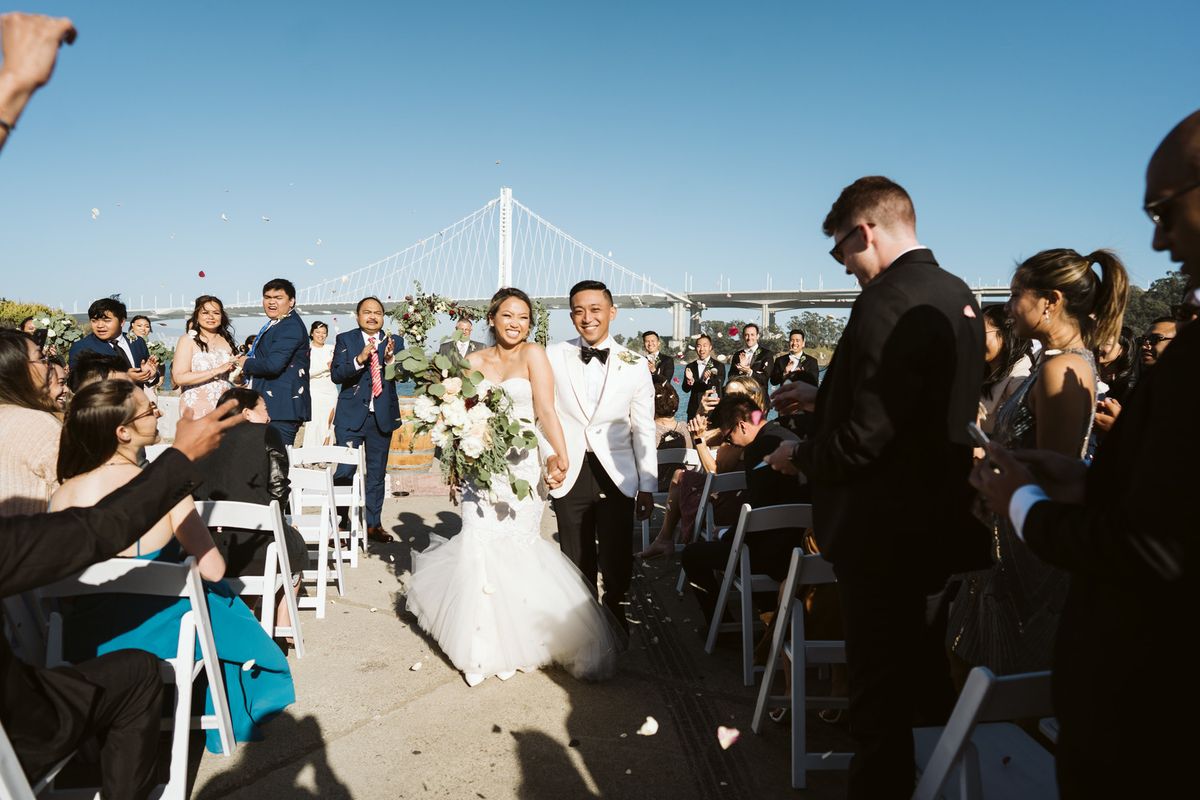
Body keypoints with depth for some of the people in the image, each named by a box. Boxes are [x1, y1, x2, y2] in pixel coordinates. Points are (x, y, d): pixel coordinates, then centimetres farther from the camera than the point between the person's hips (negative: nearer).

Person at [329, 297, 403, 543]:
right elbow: (336, 374, -11)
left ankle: (374, 524, 21)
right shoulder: (345, 340, 1)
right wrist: (360, 359, -26)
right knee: (344, 470, -5)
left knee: (377, 473, 11)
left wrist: (391, 359, -26)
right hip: (351, 416, -2)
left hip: (382, 417, 2)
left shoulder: (394, 342, 5)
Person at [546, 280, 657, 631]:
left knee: (617, 558, 7)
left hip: (617, 475, 0)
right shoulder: (553, 356, -3)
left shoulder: (634, 364, -1)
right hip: (570, 474, 0)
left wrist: (648, 486, 1)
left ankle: (614, 616, 31)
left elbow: (643, 429, 1)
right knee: (577, 559, 12)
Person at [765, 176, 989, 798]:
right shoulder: (956, 293, 8)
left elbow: (863, 439, -25)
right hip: (941, 523, 10)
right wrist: (821, 396, 14)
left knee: (881, 699, 4)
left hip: (887, 535, -10)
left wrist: (799, 457, -7)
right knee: (927, 677, 25)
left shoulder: (888, 302, -22)